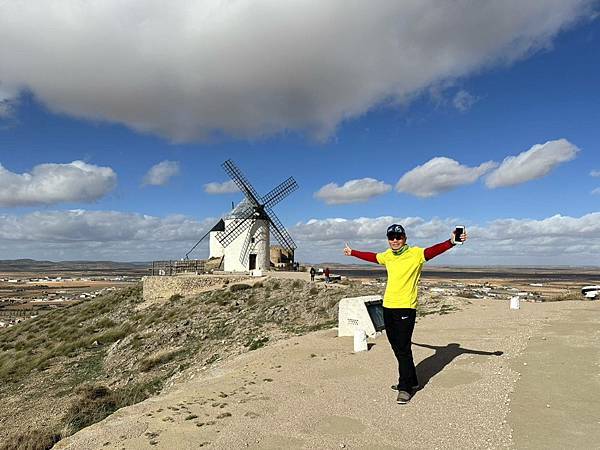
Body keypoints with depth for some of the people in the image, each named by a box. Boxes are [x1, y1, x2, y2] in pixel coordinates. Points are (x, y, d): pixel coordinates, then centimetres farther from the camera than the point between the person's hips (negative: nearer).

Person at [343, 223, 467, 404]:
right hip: (388, 307, 7)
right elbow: (372, 257, 29)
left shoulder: (416, 253, -7)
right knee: (396, 347, 14)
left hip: (406, 307, -7)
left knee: (403, 348, -7)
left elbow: (434, 250, -23)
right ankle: (411, 381, 30)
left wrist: (451, 241, -41)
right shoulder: (387, 255, 11)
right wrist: (352, 252, 39)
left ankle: (405, 388, 7)